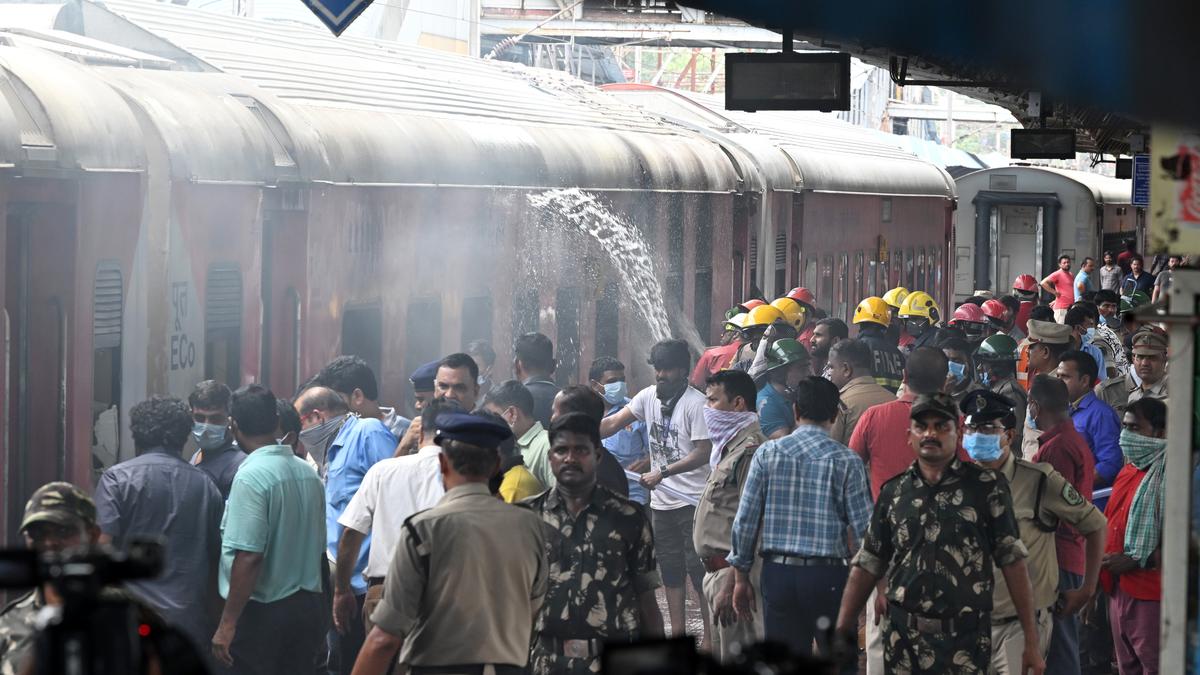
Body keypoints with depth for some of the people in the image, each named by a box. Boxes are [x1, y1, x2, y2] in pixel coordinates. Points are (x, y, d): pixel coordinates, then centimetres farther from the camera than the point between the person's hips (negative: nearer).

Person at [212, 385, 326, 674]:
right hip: (309, 606, 7)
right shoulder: (308, 473, 8)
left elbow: (248, 556, -22)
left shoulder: (251, 477, -16)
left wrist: (227, 624, -19)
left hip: (263, 614, -7)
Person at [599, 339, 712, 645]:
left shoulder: (696, 404, -13)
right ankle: (677, 635, 21)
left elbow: (703, 452, -17)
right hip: (662, 501, 7)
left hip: (692, 501, -7)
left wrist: (662, 473, -21)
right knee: (670, 569, 13)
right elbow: (614, 423, 7)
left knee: (698, 569, -7)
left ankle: (710, 636, -3)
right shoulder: (649, 396, 7)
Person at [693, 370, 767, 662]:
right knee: (723, 659, 16)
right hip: (719, 571, 11)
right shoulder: (731, 447, 18)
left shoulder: (750, 450, -17)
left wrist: (732, 583, -26)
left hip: (734, 572, -11)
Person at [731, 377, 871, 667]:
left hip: (777, 573, 2)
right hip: (828, 576, -2)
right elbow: (863, 527, -5)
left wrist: (741, 576, 11)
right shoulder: (846, 461, -4)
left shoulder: (767, 453, 2)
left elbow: (745, 520, 2)